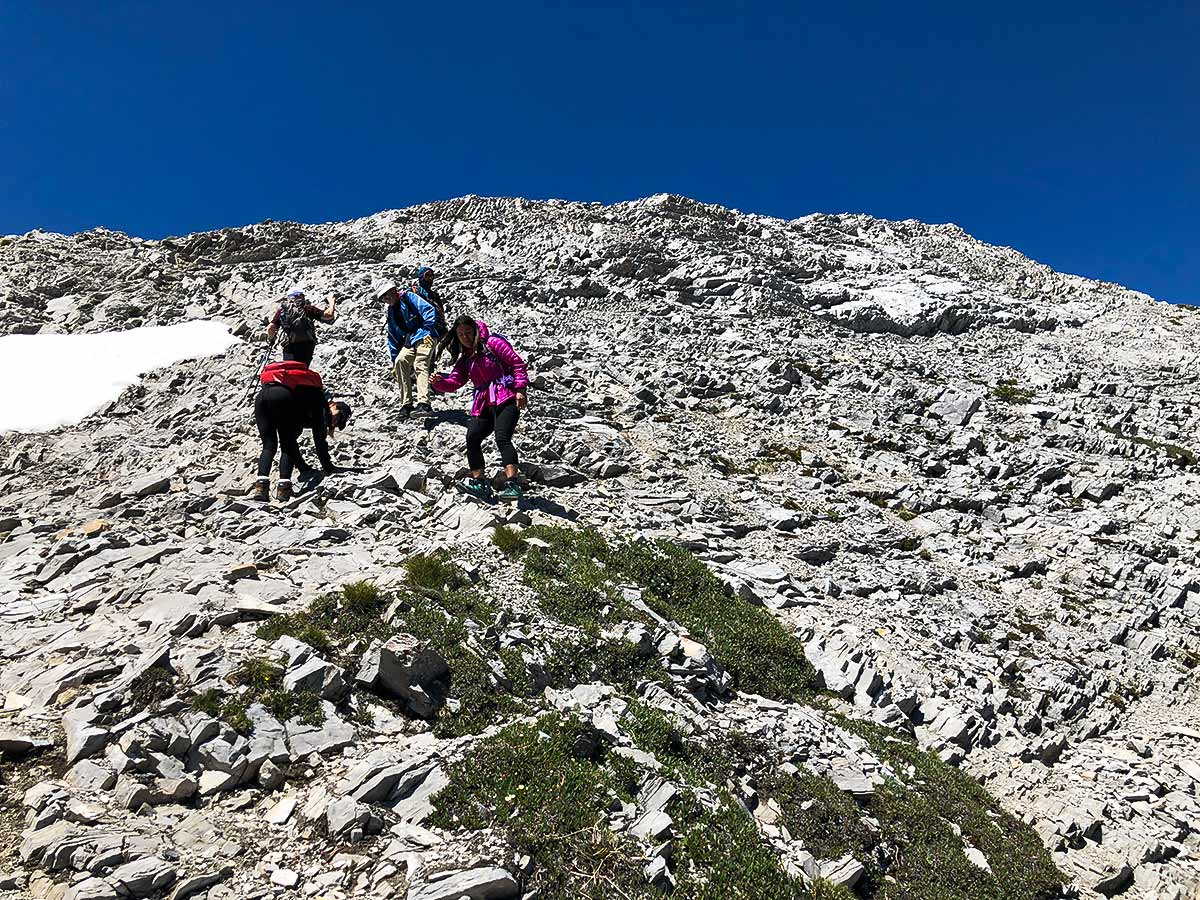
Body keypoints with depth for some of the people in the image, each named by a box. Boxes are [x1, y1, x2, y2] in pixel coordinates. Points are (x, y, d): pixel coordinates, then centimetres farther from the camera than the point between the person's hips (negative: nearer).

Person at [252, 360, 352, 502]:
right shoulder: (319, 400, 17)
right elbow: (319, 440, 10)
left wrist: (303, 468, 41)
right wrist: (329, 469, 15)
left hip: (261, 396, 7)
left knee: (269, 446, 12)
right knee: (288, 446, 7)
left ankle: (261, 484, -6)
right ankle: (284, 487, -6)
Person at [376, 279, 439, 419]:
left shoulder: (408, 297, 0)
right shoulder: (391, 312, 21)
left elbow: (429, 310, -11)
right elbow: (393, 337, 24)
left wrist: (428, 330, -16)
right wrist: (394, 359, 18)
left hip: (425, 337, -7)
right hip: (410, 341, 7)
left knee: (420, 365, -23)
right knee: (400, 361, -14)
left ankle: (424, 403, -35)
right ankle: (406, 404, -12)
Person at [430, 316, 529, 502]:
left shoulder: (493, 343, 1)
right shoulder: (465, 359, 22)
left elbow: (517, 363, -5)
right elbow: (454, 381, 14)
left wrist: (520, 389, -14)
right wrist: (439, 382, -7)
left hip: (506, 399, -7)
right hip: (483, 404, 7)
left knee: (502, 438, -23)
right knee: (472, 438, -11)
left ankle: (513, 484, -30)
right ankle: (479, 483, -6)